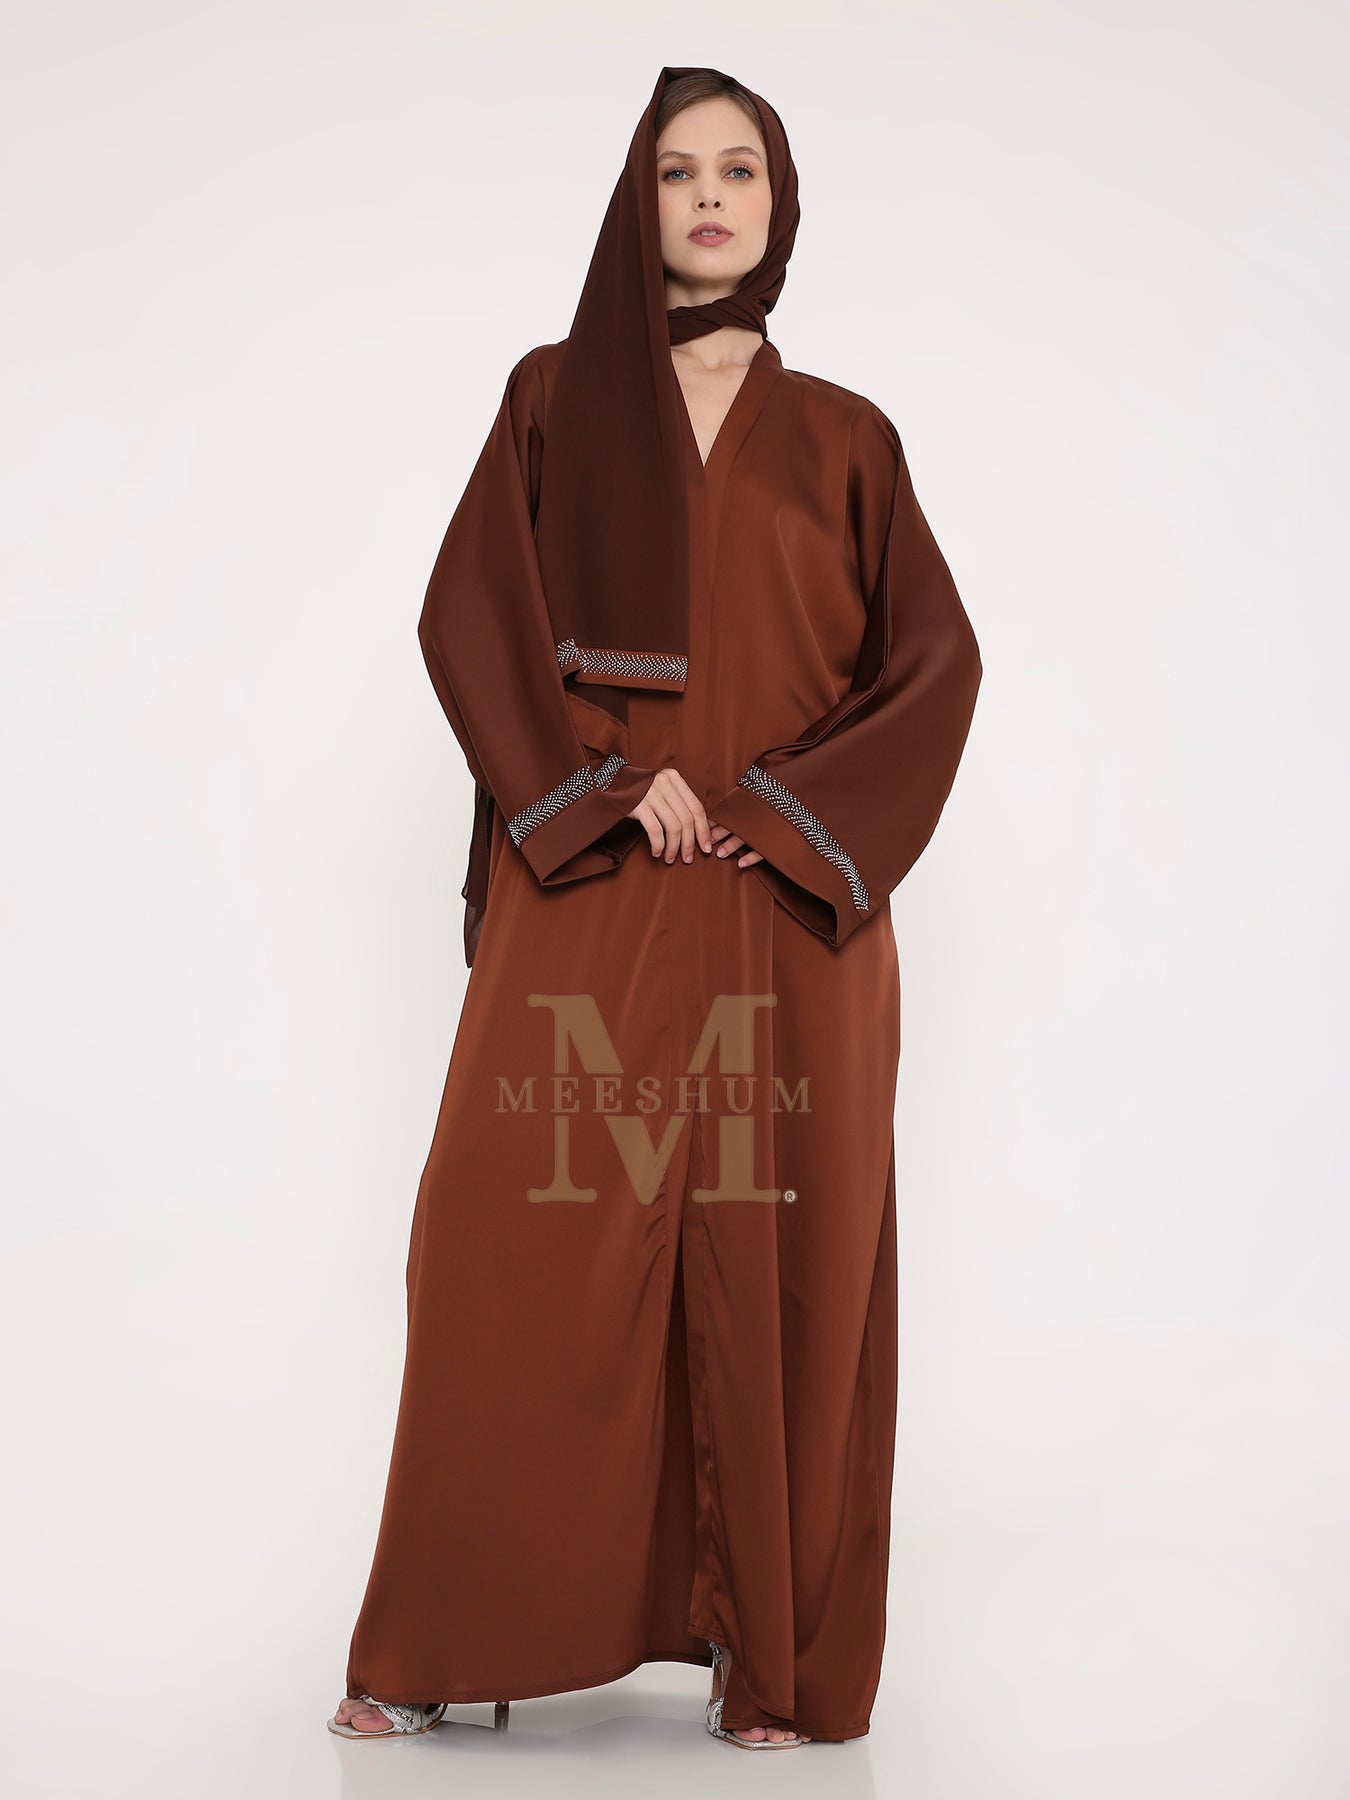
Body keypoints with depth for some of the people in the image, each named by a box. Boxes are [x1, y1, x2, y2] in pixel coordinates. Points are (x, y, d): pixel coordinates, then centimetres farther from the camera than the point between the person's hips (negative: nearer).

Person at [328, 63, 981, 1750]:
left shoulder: (842, 438, 12)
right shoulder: (554, 397, 11)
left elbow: (936, 656, 5)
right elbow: (467, 613, 2)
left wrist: (788, 808, -8)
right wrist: (604, 783, -11)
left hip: (789, 912, 1)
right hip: (586, 901, 0)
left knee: (775, 1262, -1)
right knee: (530, 1240, -4)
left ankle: (774, 1648, 9)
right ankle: (445, 1640, 7)